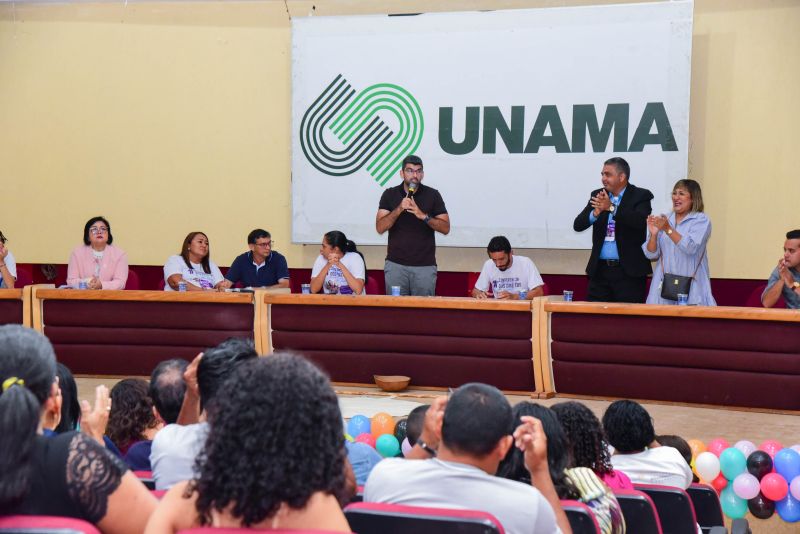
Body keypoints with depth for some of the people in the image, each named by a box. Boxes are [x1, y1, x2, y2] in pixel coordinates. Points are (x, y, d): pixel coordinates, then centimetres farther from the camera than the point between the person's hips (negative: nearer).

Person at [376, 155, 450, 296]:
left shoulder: (432, 195, 3)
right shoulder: (390, 195, 4)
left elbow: (445, 228, 0)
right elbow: (380, 228, -3)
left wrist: (424, 216, -15)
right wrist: (399, 209, -17)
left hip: (425, 265, 0)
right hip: (396, 264, 1)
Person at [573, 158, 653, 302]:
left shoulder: (640, 196, -1)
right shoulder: (598, 195, 11)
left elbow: (641, 221, -20)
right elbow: (578, 225, 3)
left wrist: (611, 207, -27)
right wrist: (595, 213, -17)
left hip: (629, 271, -4)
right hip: (600, 270, 4)